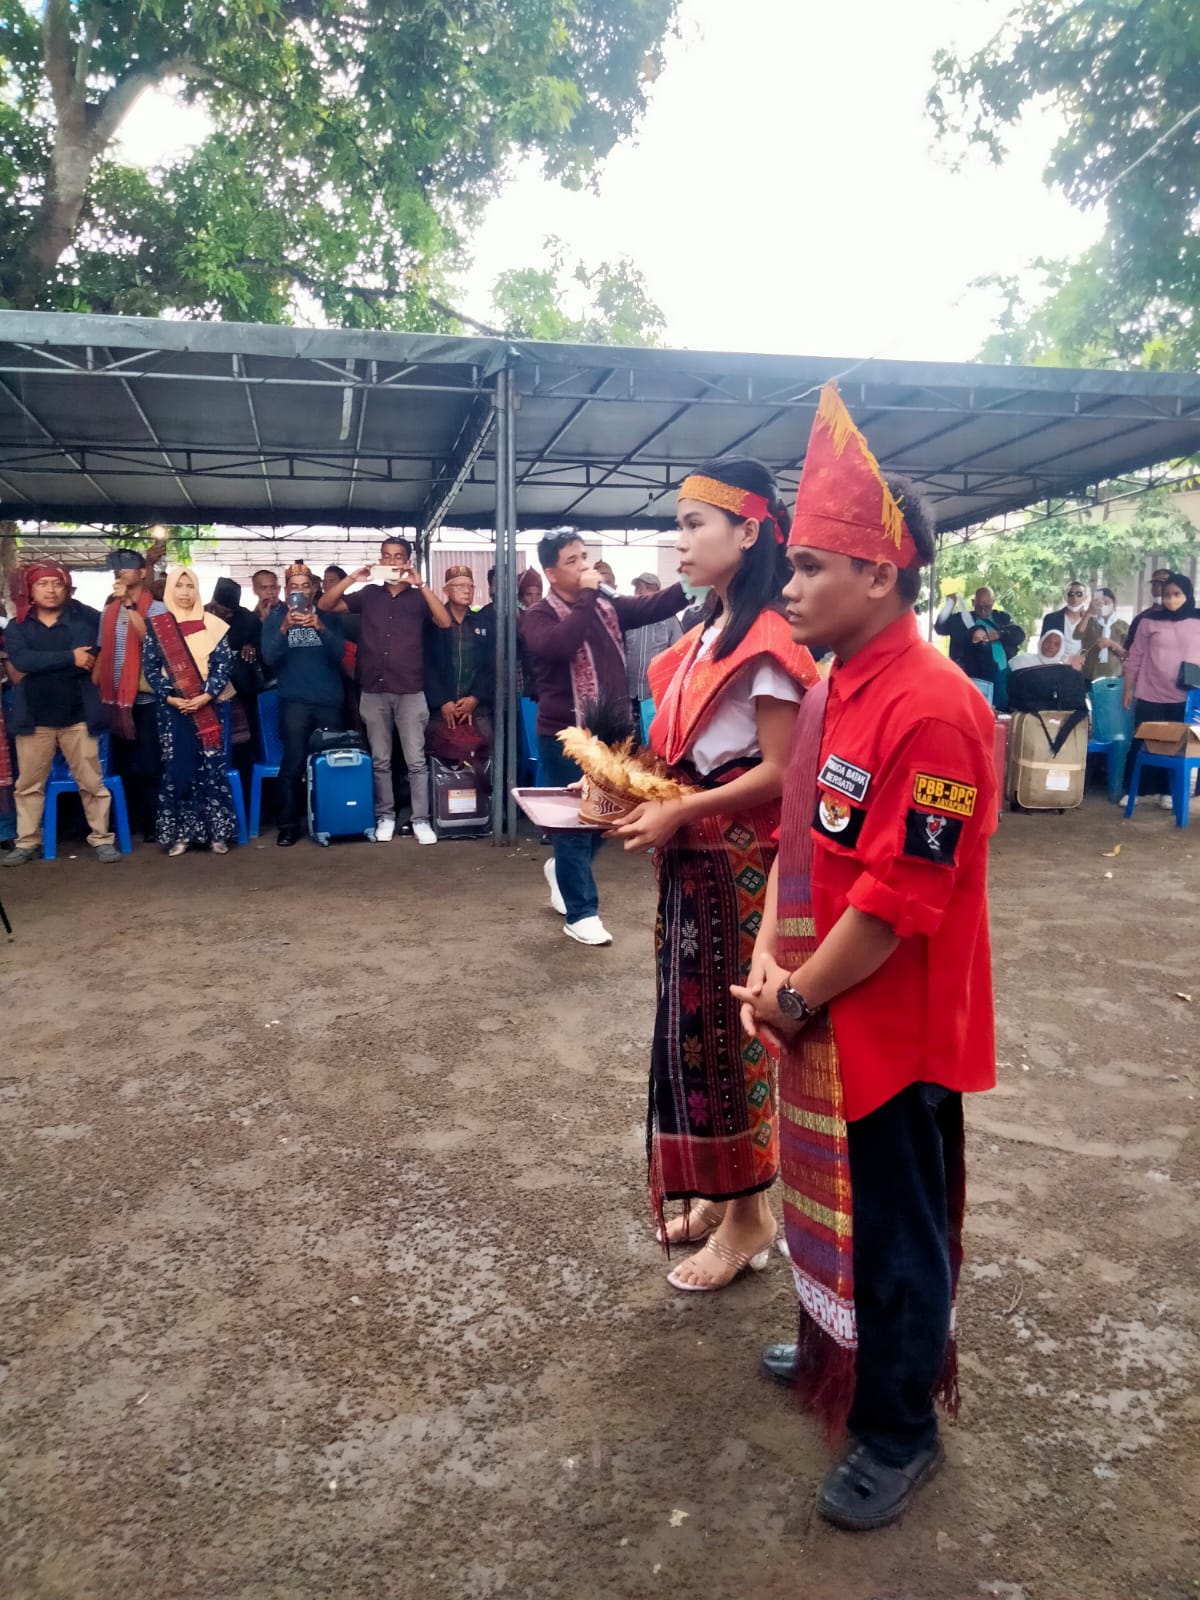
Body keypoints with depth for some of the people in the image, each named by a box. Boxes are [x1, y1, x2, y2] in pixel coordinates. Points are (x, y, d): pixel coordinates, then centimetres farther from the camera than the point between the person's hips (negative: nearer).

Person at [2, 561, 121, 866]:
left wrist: (37, 669, -5)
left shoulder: (85, 620, 5)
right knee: (28, 784, 8)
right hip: (33, 717, 2)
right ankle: (27, 843, 18)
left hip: (77, 716, -2)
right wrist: (69, 657, -17)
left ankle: (101, 839, 11)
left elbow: (89, 661, -4)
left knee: (92, 783, 2)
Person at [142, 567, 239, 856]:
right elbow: (150, 667, 3)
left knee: (211, 767, -2)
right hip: (172, 707, 0)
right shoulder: (156, 624, 5)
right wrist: (170, 697, -10)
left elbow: (223, 664, -1)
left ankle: (216, 832, 3)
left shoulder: (211, 624, 4)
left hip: (205, 705, 0)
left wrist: (206, 696, -13)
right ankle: (179, 833, 7)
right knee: (176, 768, 1)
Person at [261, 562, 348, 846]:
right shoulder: (275, 618, 5)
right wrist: (284, 628, -22)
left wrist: (320, 628, -23)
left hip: (329, 700, 2)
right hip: (294, 702, -2)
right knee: (293, 763, -11)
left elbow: (339, 653, -6)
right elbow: (269, 659, -7)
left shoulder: (328, 616, 7)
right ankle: (289, 825, -6)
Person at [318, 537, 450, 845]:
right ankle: (385, 817, 18)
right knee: (380, 760, 9)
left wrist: (421, 584, -18)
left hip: (410, 691, -2)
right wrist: (352, 578, -11)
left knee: (416, 760, -2)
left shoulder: (418, 597, 5)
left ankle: (421, 820, 3)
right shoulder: (369, 595, 8)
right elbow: (325, 605, 2)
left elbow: (445, 622, -12)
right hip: (374, 691, 2)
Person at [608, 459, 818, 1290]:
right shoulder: (710, 633, 12)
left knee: (732, 1026, 2)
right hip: (691, 855, 9)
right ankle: (717, 1189, 31)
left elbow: (779, 772, -20)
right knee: (695, 1021, 15)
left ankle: (749, 1213, 19)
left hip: (739, 858, -9)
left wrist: (679, 813, -19)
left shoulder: (767, 639, -16)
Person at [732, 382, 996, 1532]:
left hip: (891, 1029, -8)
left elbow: (900, 900, -25)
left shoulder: (933, 711, -24)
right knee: (828, 1198, 25)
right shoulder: (828, 693, 5)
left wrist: (796, 997, -15)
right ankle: (836, 1350, 48)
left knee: (895, 1228, 10)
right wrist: (768, 963, -3)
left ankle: (899, 1429, 32)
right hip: (819, 1016, 8)